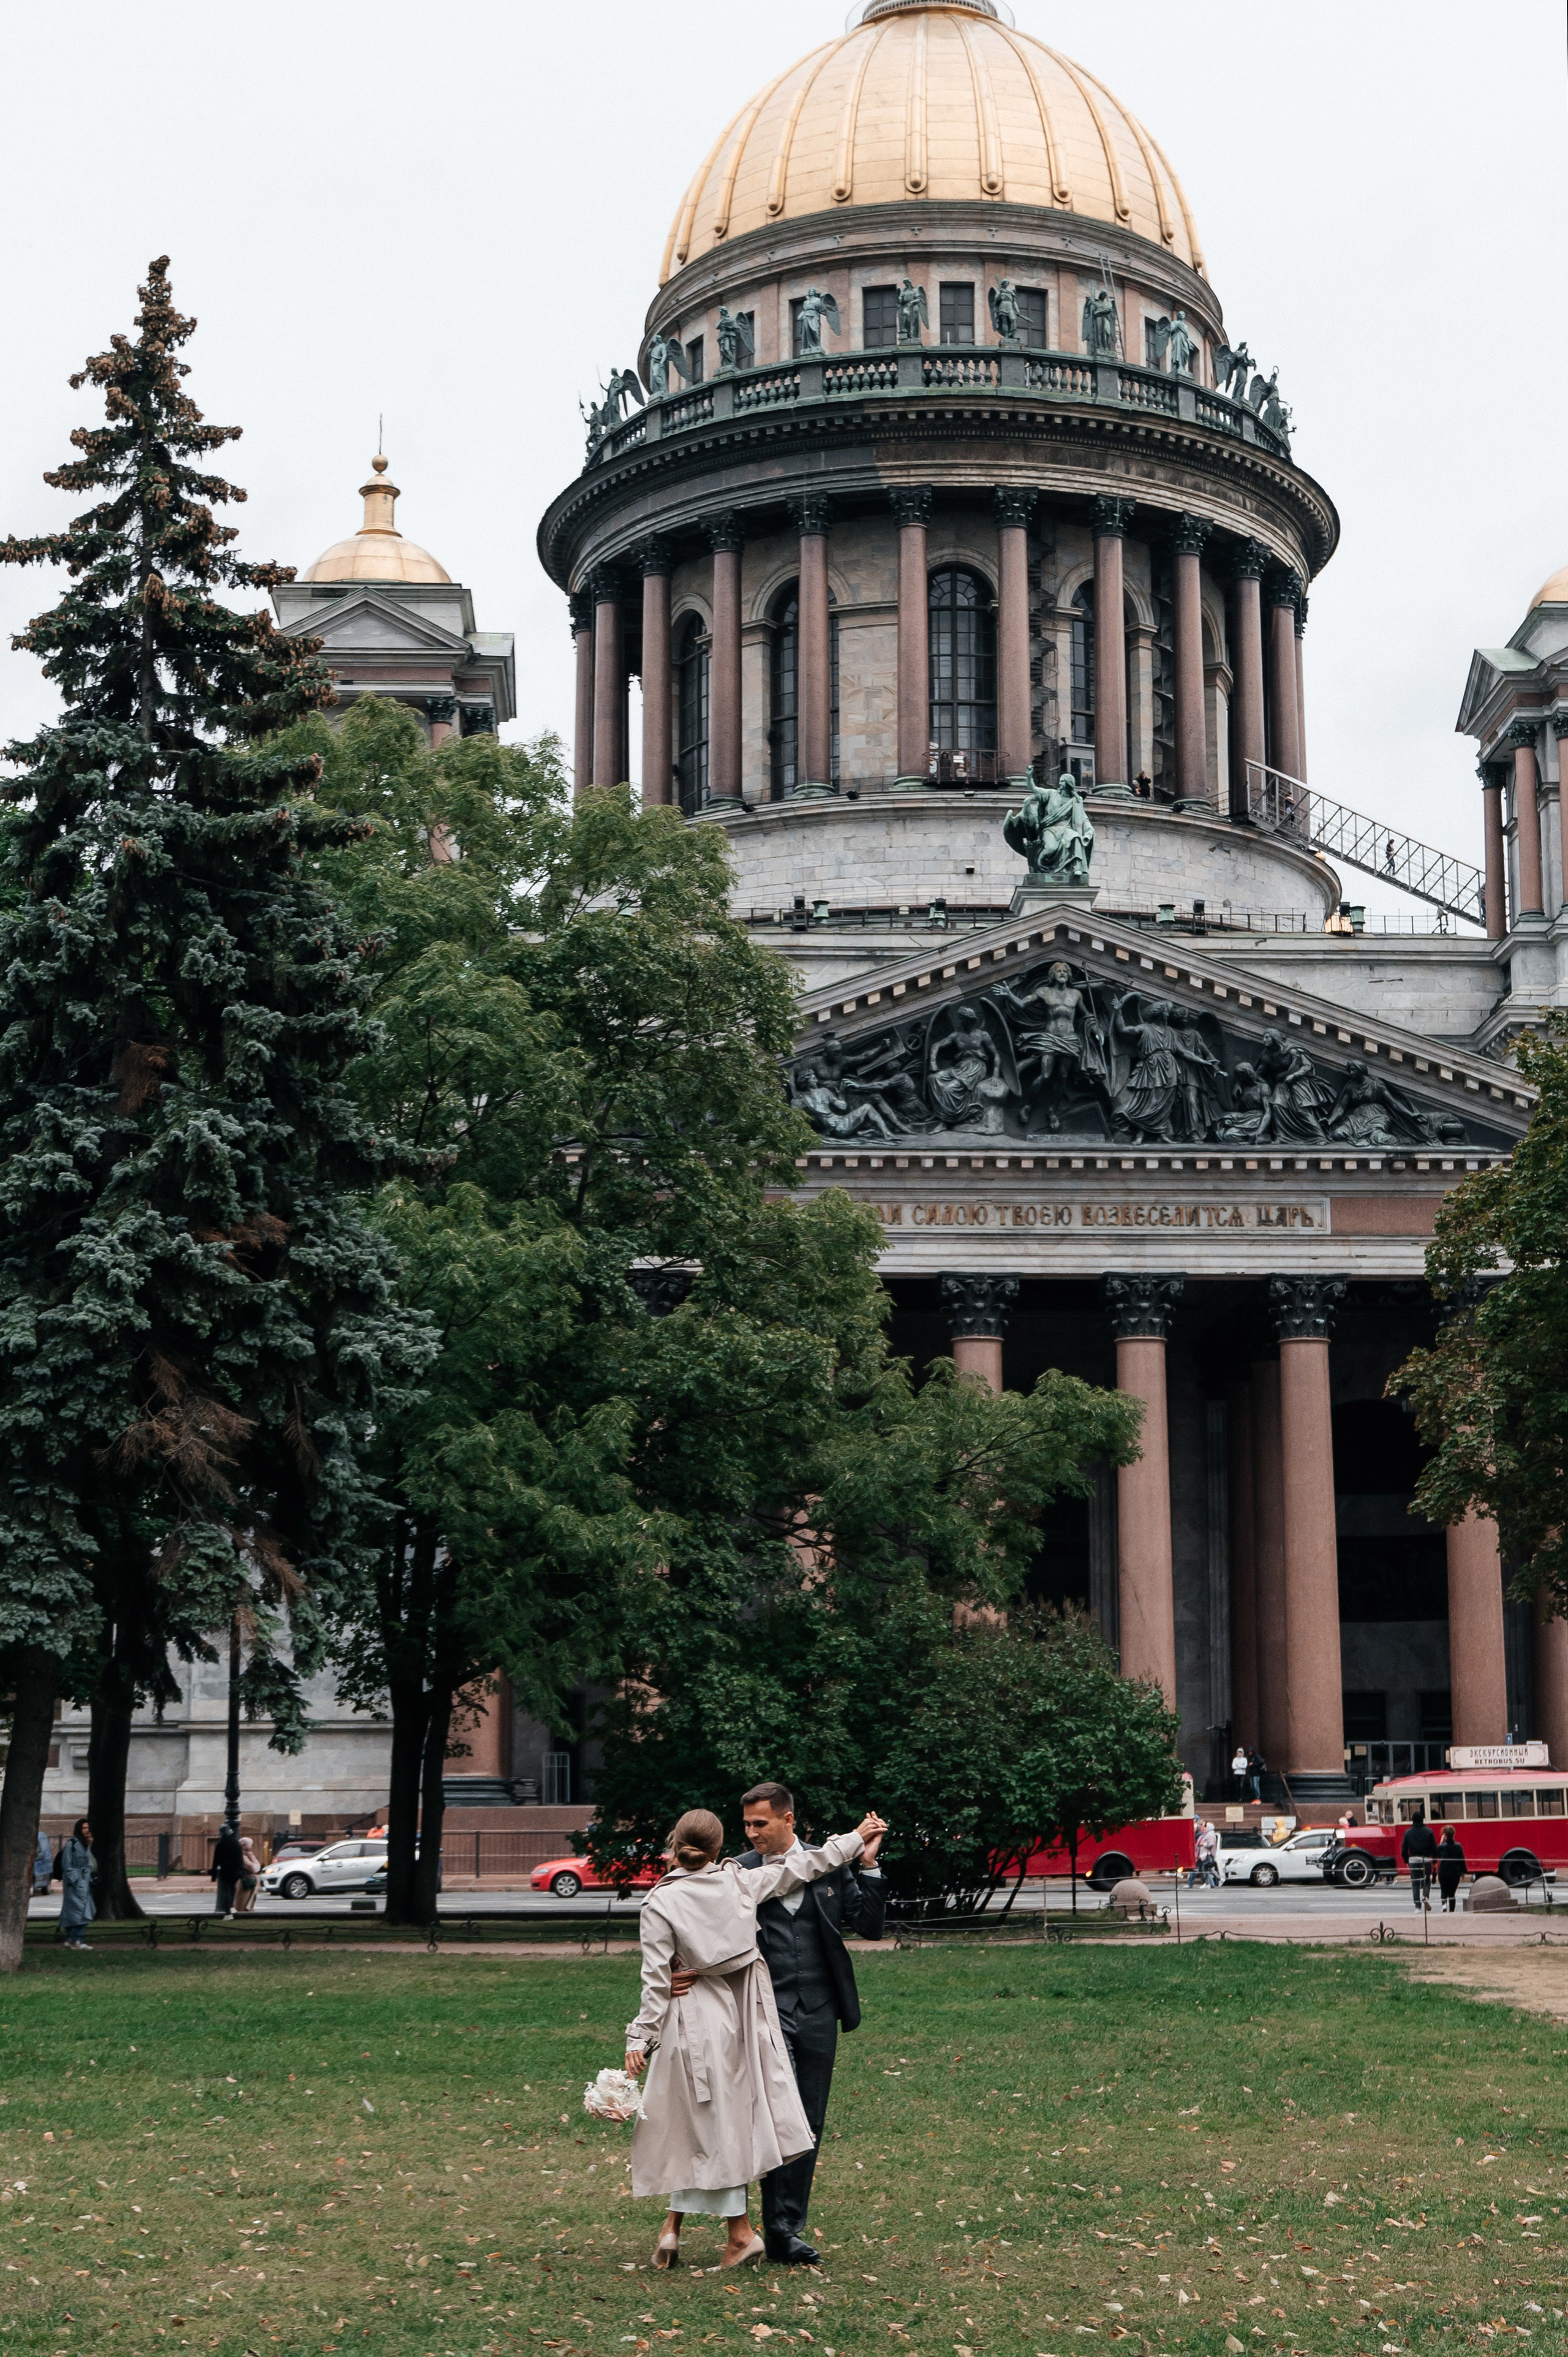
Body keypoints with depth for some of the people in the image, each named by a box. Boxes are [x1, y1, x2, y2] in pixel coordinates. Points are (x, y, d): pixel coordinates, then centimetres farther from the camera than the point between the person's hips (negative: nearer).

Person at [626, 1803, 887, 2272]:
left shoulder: (661, 1903, -12)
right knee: (701, 2121, 11)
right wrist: (855, 1839, 20)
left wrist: (639, 2038, -5)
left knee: (710, 2120, 4)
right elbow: (799, 1867, 8)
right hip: (744, 2015, 4)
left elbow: (657, 1979, -12)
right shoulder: (739, 1881, -3)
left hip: (696, 2019, -4)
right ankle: (673, 2224, 13)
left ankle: (741, 2231, 5)